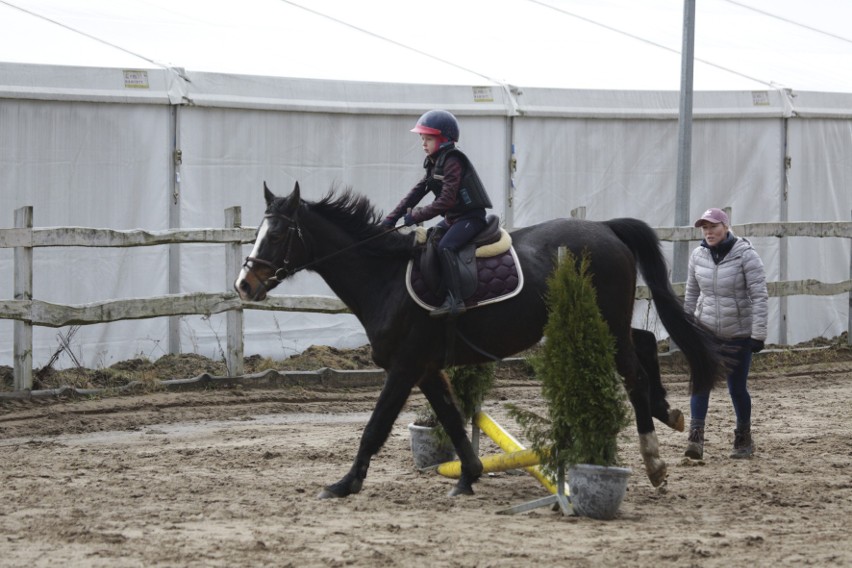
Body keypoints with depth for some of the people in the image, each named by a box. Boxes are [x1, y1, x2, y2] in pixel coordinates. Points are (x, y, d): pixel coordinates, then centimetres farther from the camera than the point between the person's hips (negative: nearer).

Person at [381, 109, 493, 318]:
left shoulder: (453, 162, -17)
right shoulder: (435, 164, 13)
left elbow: (446, 201, -25)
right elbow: (416, 193, 10)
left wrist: (415, 216, -23)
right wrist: (391, 219, 2)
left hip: (471, 217, -11)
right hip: (452, 218, 11)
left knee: (444, 247, -30)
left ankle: (455, 300, -34)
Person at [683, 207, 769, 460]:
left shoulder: (746, 255, -15)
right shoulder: (698, 255, -1)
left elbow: (759, 296, -16)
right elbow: (691, 294, 11)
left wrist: (758, 335, -19)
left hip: (738, 333, -3)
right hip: (706, 330, 3)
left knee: (737, 387, 4)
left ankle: (744, 440, 24)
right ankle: (695, 438, -21)